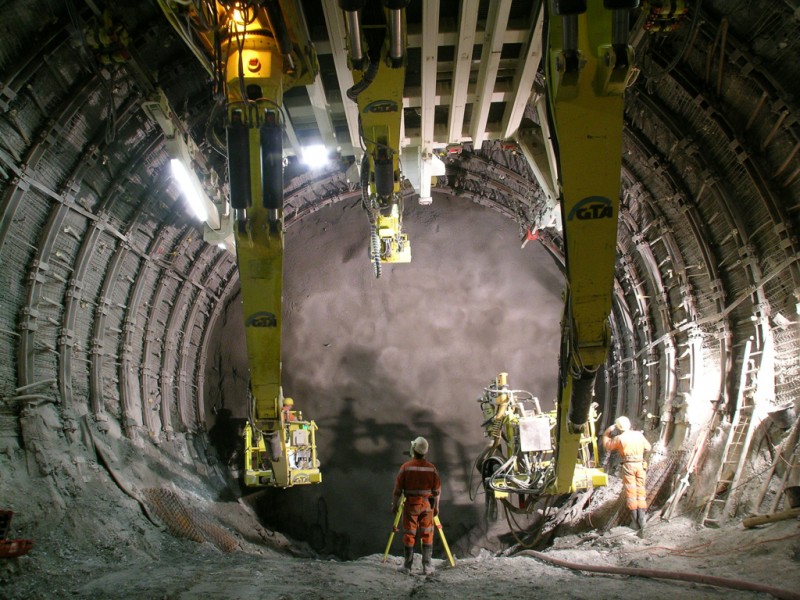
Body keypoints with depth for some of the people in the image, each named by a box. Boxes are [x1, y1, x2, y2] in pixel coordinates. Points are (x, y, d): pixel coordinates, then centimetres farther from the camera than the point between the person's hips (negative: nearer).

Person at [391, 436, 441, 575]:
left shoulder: (406, 467, -7)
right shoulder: (432, 468, -2)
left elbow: (398, 489, -4)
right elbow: (437, 491, 3)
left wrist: (394, 505, 6)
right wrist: (436, 507, 14)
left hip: (410, 505, -1)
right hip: (427, 505, 1)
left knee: (409, 535, 6)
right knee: (427, 535, 7)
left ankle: (407, 566, 10)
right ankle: (427, 567, 6)